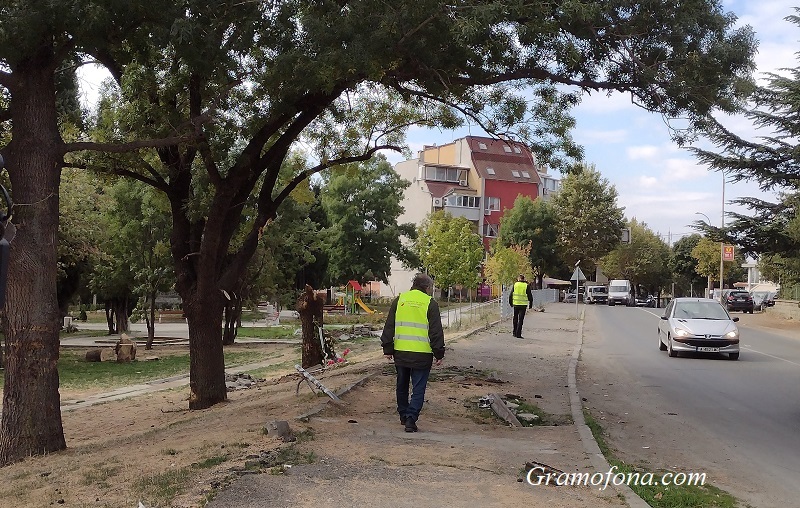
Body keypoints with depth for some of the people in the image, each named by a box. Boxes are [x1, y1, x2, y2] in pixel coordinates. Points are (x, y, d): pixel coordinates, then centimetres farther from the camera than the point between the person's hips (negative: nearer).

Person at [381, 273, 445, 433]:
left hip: (400, 353, 4)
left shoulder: (399, 300, 8)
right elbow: (436, 332, -3)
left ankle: (403, 416, 31)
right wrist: (439, 354, 2)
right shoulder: (430, 303, -2)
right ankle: (411, 419, -8)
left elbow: (389, 327, 8)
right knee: (418, 389, 3)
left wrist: (388, 349, 12)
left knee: (402, 386, 20)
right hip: (422, 354, -4)